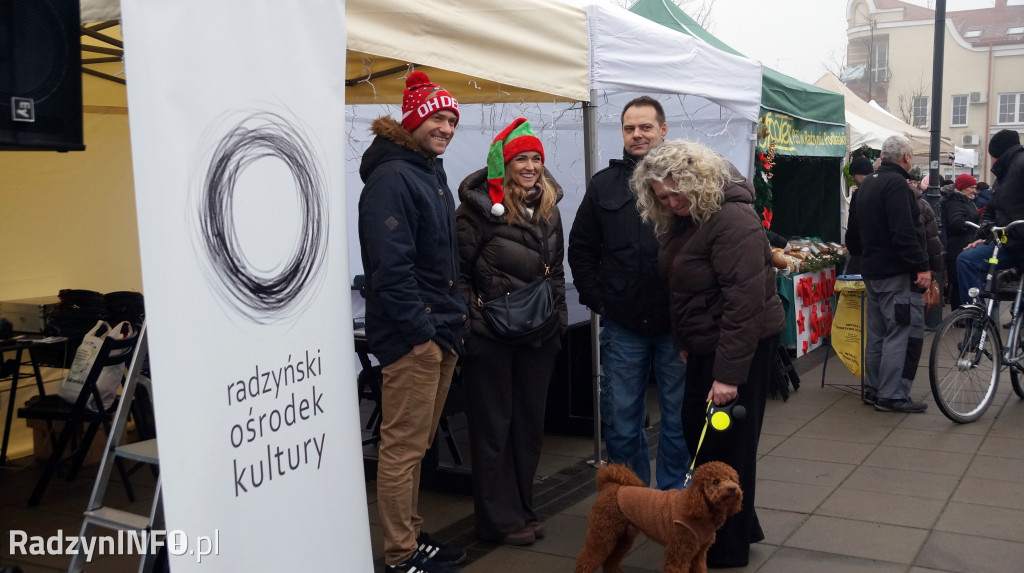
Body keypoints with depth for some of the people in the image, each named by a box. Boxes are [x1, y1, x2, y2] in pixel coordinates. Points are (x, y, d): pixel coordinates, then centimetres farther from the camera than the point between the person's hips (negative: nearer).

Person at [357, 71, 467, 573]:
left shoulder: (433, 174, 18)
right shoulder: (391, 178, -13)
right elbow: (389, 265, -21)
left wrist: (453, 318, 17)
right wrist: (418, 331, -20)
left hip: (441, 333, 10)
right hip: (411, 337, -10)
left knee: (416, 445, 16)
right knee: (402, 446, -2)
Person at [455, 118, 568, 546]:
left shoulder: (548, 208, 10)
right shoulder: (480, 206, -11)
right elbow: (458, 269, -10)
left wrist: (559, 315, 14)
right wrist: (471, 317, -13)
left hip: (538, 334, 7)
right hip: (490, 335, -6)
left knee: (530, 422, 14)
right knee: (493, 426, 4)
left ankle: (522, 508, 28)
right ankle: (498, 519, 15)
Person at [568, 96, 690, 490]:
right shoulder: (604, 184, 8)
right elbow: (580, 249, 13)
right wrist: (596, 298, 4)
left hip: (676, 324, -2)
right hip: (623, 326, 2)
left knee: (678, 417, 9)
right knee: (621, 421, 9)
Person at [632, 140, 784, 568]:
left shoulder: (732, 221, -22)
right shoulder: (682, 220, 7)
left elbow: (744, 303, -26)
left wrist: (729, 374, -27)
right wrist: (683, 343, 11)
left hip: (742, 345, -9)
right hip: (705, 344, 9)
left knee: (726, 443, 0)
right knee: (697, 433, 15)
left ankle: (729, 548, 17)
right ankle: (740, 524, 32)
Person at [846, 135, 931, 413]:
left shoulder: (866, 185, 16)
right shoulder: (896, 184, -15)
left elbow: (853, 234, 22)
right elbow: (904, 232, -25)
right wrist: (921, 266, -23)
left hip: (872, 271, 10)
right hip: (898, 273, -10)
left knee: (878, 333, 14)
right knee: (905, 333, -7)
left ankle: (873, 390, 19)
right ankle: (893, 396, -6)